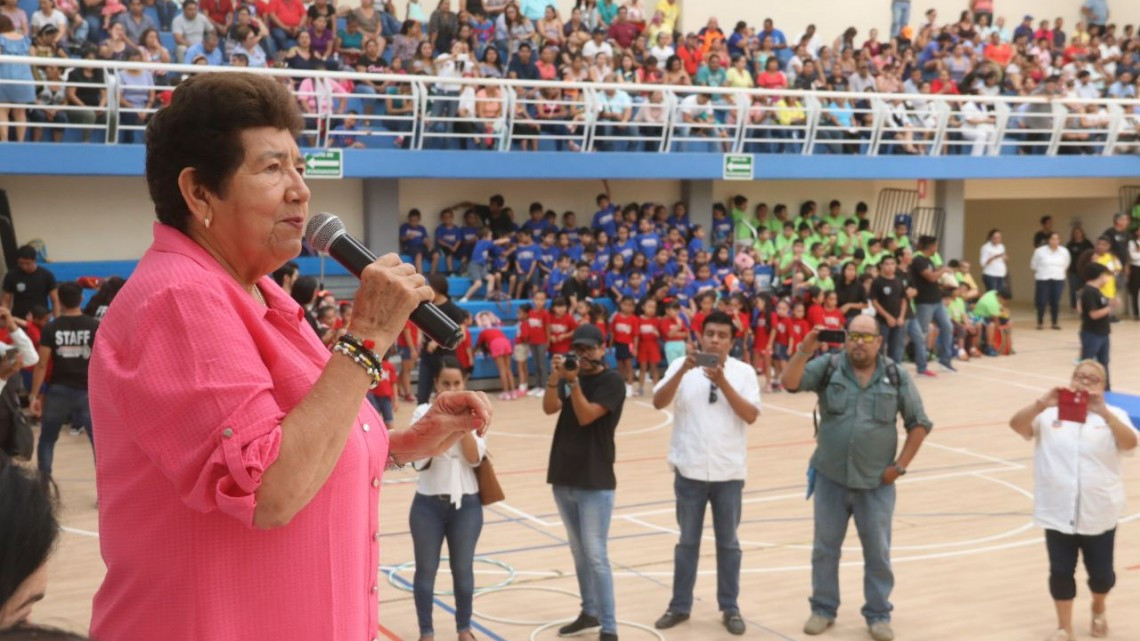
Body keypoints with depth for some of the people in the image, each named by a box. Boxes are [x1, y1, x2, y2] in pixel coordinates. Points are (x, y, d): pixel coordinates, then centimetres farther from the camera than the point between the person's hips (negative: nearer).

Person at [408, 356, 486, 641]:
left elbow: (475, 458, -11)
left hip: (466, 503, 1)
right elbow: (420, 460, -13)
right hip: (428, 504, -1)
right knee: (426, 569, 8)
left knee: (463, 569, 11)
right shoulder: (423, 413, -5)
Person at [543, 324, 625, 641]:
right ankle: (589, 612, 27)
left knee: (595, 556, -7)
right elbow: (549, 408, -6)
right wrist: (555, 377, -20)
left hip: (595, 482, -6)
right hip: (563, 478, 6)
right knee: (579, 553, 15)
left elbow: (586, 416, -19)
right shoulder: (571, 376, 9)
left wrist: (573, 381, -27)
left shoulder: (612, 382, -8)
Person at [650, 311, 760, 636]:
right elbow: (658, 402, -13)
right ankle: (680, 605, 21)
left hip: (728, 472, 0)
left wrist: (723, 382, -20)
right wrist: (683, 370, -26)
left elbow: (751, 415, -12)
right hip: (690, 469, 0)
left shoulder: (744, 372, -1)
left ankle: (730, 607, 20)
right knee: (687, 541, 11)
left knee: (728, 543, 10)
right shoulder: (682, 366, -2)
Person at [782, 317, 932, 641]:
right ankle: (824, 609, 26)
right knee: (825, 548, 11)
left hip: (876, 482, 0)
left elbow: (919, 424, 3)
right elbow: (790, 382, -15)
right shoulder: (828, 368, -3)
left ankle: (878, 614, 22)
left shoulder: (897, 377, -2)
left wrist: (900, 465, -3)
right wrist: (805, 350, -28)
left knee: (878, 551, 7)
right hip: (831, 478, 1)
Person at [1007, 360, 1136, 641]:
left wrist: (1103, 412, -32)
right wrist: (1041, 404, -31)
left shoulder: (1112, 415, 1)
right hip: (1058, 511, 0)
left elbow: (1130, 443, -18)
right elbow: (1017, 425, -13)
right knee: (1061, 571, 4)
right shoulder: (1051, 413, 2)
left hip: (1099, 512, 0)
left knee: (1101, 572, 10)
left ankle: (1098, 609, 41)